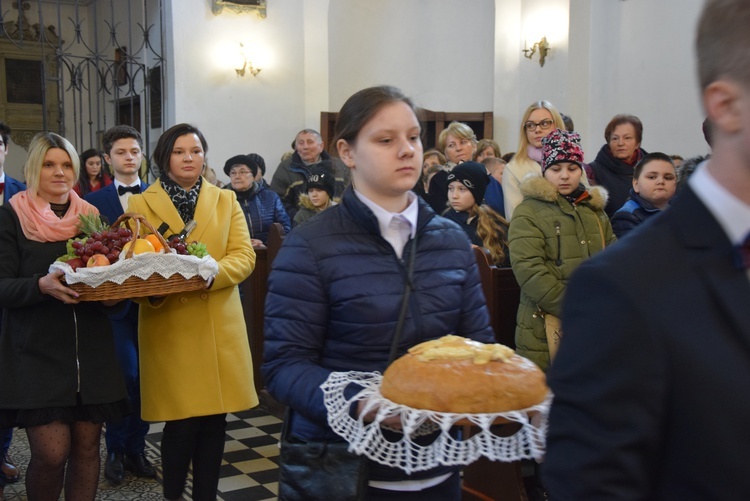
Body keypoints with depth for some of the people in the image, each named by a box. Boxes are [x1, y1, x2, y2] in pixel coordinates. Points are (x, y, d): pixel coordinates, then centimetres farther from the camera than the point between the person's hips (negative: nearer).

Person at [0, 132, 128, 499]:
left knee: (87, 446, 5)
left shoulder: (91, 216, 11)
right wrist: (42, 285, -25)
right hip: (37, 352, -3)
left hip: (91, 351, 4)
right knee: (51, 452, -8)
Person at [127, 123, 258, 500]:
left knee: (215, 418, 6)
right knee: (182, 421, -3)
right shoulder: (141, 204, 6)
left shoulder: (226, 200, 11)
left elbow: (244, 256, 0)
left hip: (218, 326, 2)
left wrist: (210, 274, -19)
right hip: (168, 328, -2)